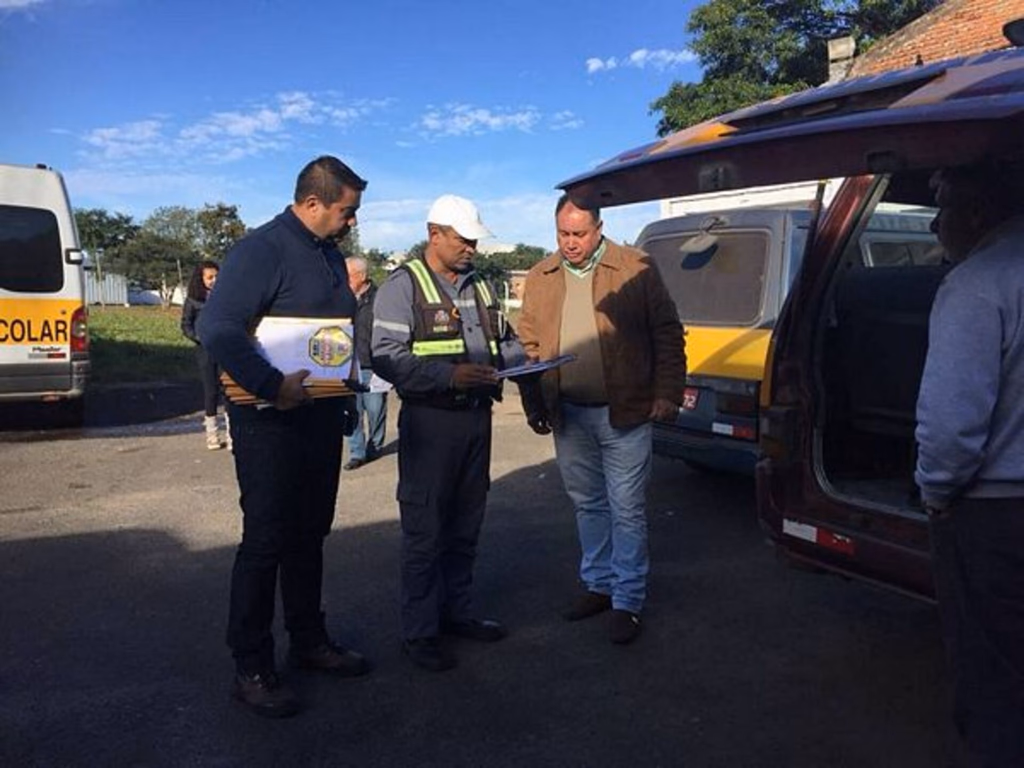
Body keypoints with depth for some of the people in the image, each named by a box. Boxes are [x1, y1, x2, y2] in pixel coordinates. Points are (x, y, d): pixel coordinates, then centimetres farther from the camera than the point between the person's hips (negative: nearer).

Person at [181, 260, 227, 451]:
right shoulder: (193, 300, 1)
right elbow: (186, 325, 3)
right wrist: (201, 338, -11)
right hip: (206, 350, -1)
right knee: (211, 391, 3)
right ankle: (212, 434, 13)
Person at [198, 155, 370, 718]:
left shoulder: (331, 256, 13)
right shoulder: (261, 250, -14)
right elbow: (215, 328, -24)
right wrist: (271, 386, -31)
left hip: (323, 417, 8)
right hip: (272, 420, -8)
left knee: (309, 536, 16)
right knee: (266, 541, -1)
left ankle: (308, 640, 30)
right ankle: (251, 667, 12)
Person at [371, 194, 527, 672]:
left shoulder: (479, 285, 16)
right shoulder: (403, 286, -7)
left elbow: (504, 341, 24)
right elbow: (387, 358, -18)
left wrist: (522, 358, 2)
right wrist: (450, 375, -27)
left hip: (477, 418, 7)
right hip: (430, 422, -7)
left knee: (465, 527, 16)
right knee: (425, 532, 0)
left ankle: (456, 611, 31)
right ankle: (420, 633, 12)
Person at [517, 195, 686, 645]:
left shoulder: (636, 269, -5)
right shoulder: (540, 278, 7)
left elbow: (667, 334, -4)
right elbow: (528, 343, 10)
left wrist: (667, 393, -8)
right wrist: (533, 403, 4)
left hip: (623, 413, -4)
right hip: (567, 414, 4)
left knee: (626, 510, 3)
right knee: (587, 505, 17)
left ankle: (627, 600, 16)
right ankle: (598, 585, 33)